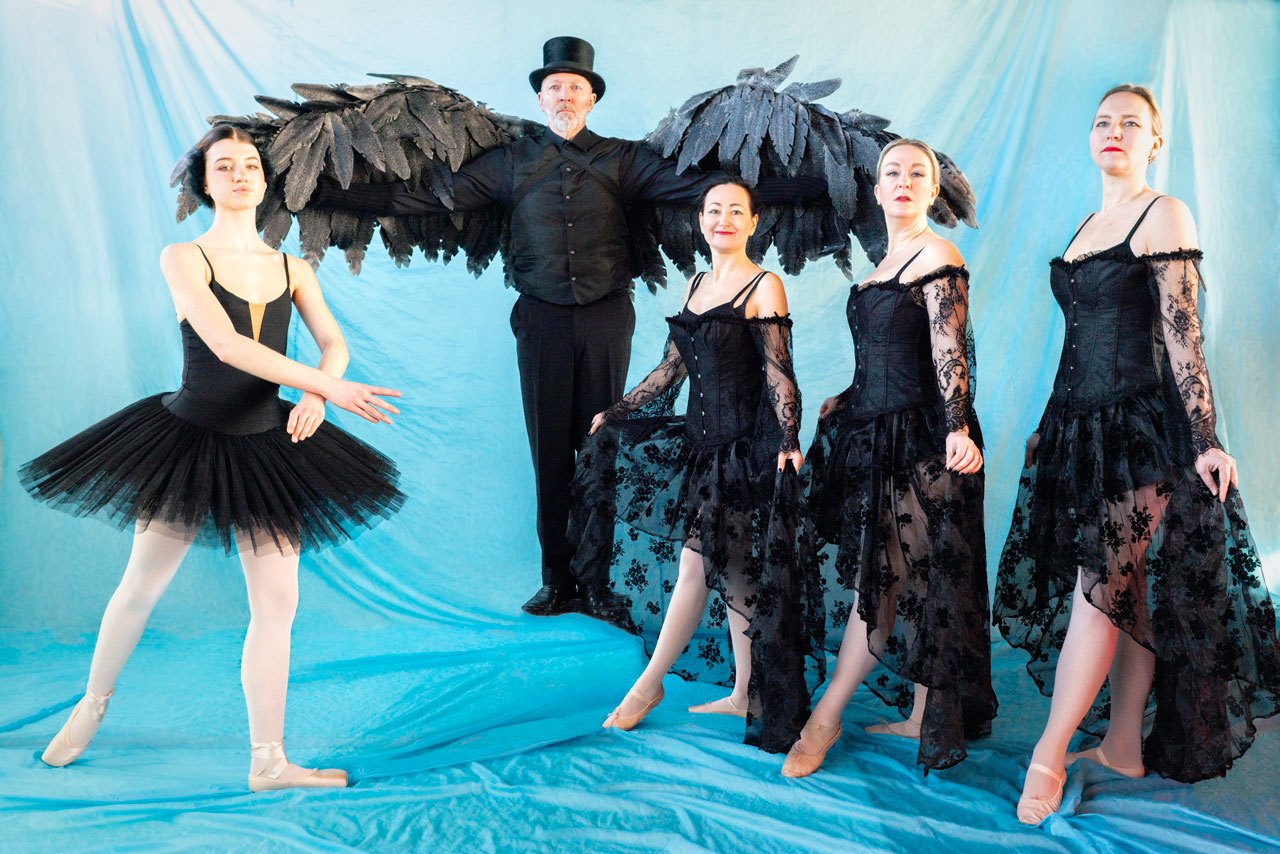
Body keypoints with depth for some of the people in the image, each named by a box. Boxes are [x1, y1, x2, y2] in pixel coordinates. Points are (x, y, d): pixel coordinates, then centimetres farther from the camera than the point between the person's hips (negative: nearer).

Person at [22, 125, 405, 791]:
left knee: (277, 604, 1)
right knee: (141, 588, 11)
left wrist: (315, 393, -26)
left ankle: (268, 762, 12)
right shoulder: (182, 259, -6)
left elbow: (334, 343, -3)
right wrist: (331, 388, -26)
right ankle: (93, 704, 40)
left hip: (266, 449, 3)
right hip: (189, 440, -3)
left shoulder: (292, 269, 7)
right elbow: (227, 345, -20)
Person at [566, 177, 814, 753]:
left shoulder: (764, 287, -5)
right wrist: (614, 413, 18)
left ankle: (649, 684, 7)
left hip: (742, 446, -7)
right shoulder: (695, 285, 15)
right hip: (704, 440, 7)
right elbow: (672, 367, 18)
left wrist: (789, 441, -21)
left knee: (697, 563, -5)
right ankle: (745, 694, 17)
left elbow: (779, 374, -11)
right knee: (731, 570, 9)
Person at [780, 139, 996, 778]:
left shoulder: (938, 258, -8)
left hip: (919, 438, -9)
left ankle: (824, 719, 0)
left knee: (882, 579, -6)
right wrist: (842, 404, 28)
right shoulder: (886, 262, 18)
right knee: (907, 581, 10)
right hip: (879, 431, 9)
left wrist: (957, 430, -27)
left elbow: (949, 353, -18)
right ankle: (924, 716, 18)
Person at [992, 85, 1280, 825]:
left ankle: (1051, 753, -7)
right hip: (1081, 419, 7)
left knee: (1104, 584, -10)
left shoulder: (1165, 215, -4)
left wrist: (1205, 440, -15)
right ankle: (1123, 746, 17)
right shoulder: (1088, 227, 17)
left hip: (1141, 424, -7)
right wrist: (1057, 426, 20)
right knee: (1128, 593, 10)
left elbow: (1182, 334, -11)